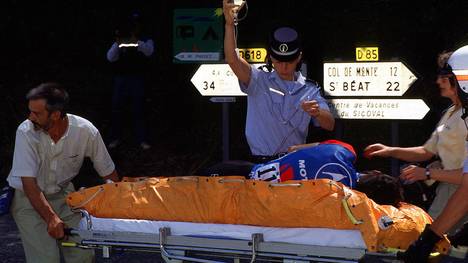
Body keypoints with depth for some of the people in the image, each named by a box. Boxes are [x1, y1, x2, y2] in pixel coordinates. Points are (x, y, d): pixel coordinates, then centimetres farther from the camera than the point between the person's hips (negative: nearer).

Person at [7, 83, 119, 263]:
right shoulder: (26, 132, -24)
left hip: (63, 193, 2)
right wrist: (51, 218, -34)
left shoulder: (86, 131, -20)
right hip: (29, 197, -2)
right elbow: (28, 182, -25)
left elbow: (108, 172, -6)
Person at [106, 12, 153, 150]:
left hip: (137, 79, -2)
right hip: (120, 78, 2)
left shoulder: (146, 41, 4)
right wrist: (117, 43, -21)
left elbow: (148, 52, -19)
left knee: (138, 110, -1)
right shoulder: (121, 42, 8)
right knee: (116, 109, 3)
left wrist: (136, 41, -33)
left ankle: (142, 140, 4)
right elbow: (110, 58, -6)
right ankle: (115, 138, 13)